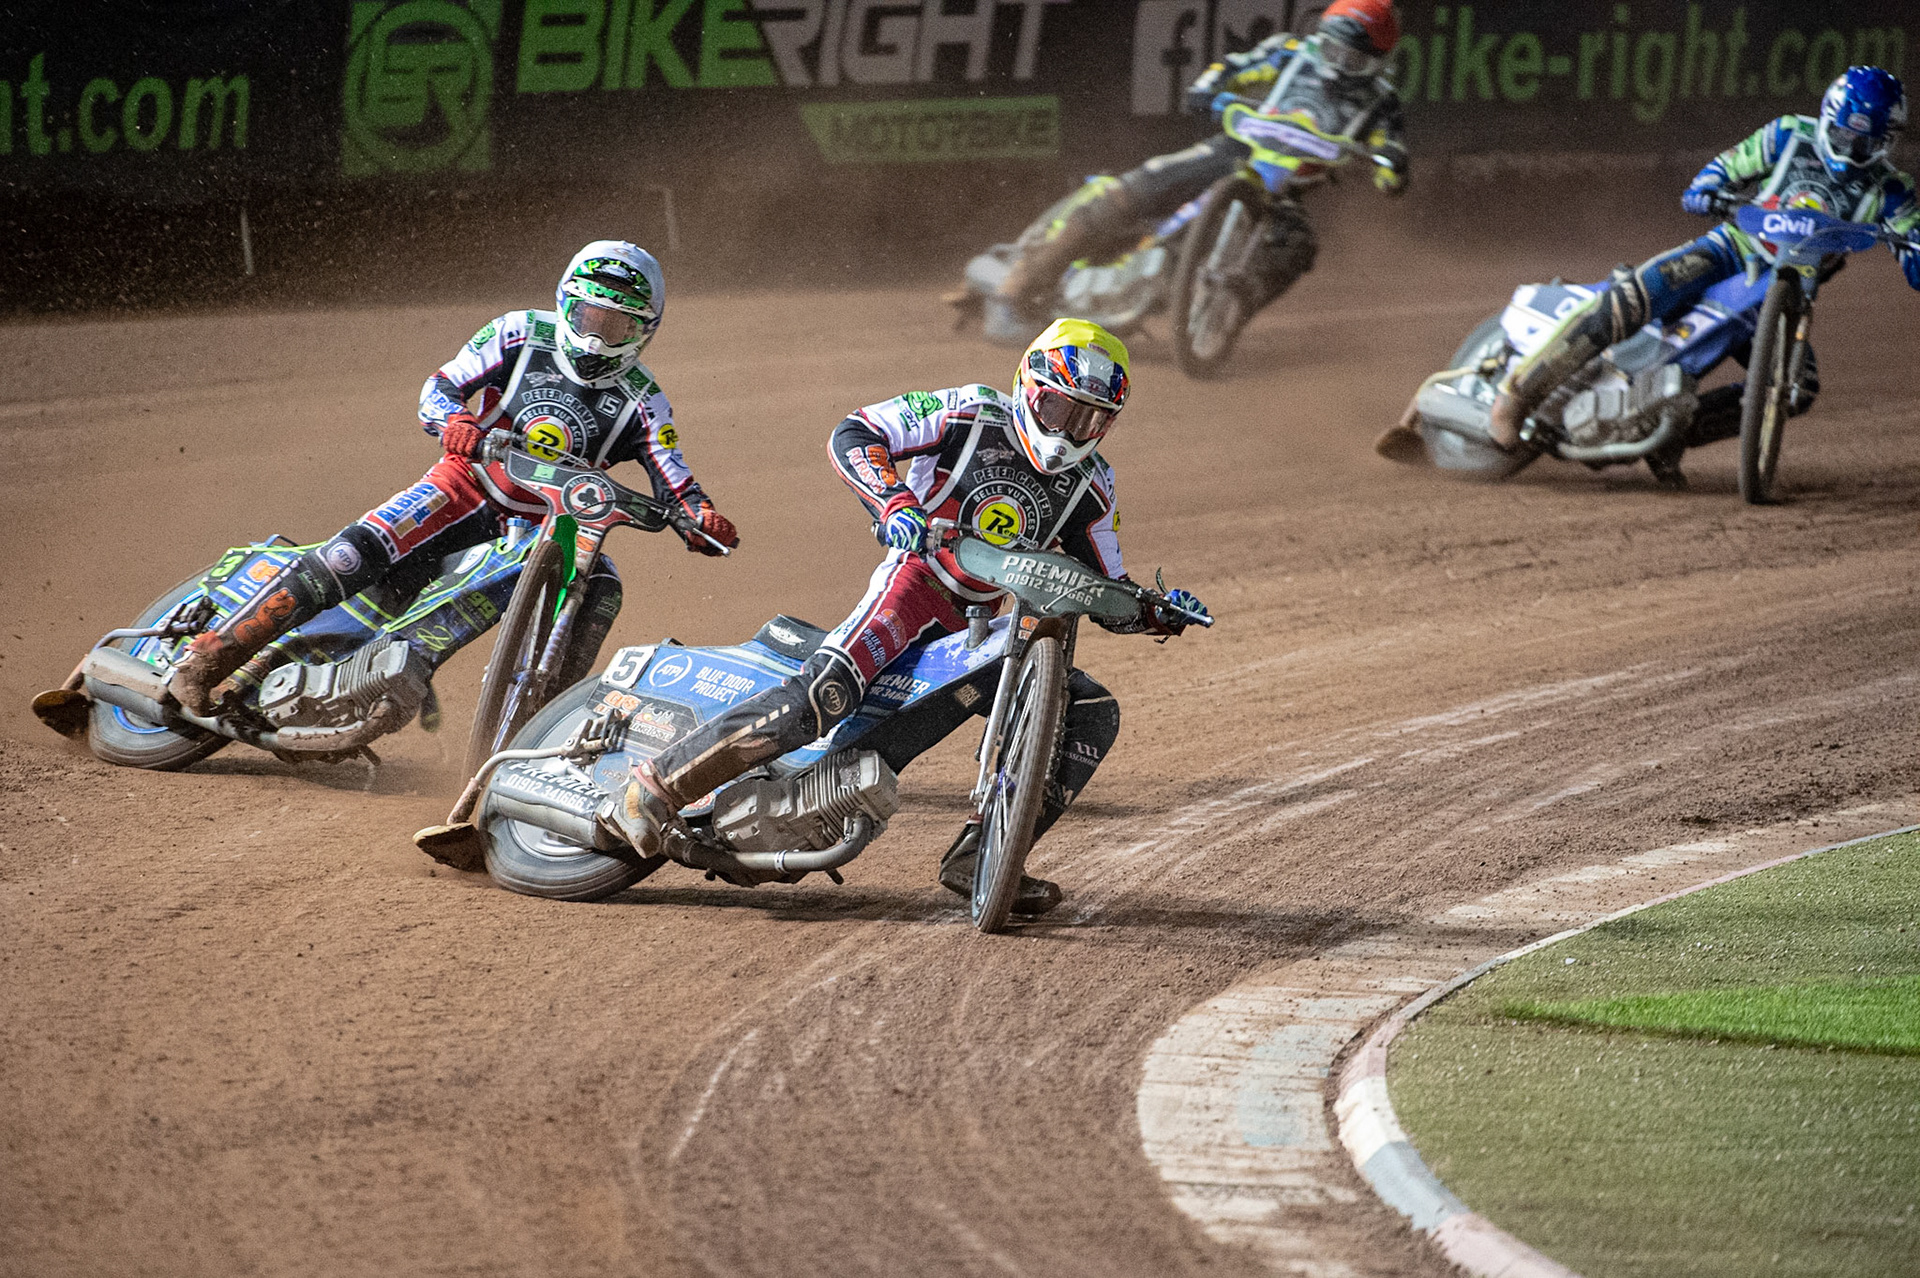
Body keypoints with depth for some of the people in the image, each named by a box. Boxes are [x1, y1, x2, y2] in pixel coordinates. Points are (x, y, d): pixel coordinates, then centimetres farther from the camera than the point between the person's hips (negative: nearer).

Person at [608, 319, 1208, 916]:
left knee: (1092, 711, -7)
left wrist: (1156, 613, -1)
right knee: (829, 689, -32)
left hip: (981, 627, 7)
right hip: (917, 581, -6)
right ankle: (660, 783, -29)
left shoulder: (1088, 486, 11)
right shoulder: (972, 413, -4)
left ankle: (979, 857, -10)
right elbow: (853, 436, -9)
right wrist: (893, 503, -26)